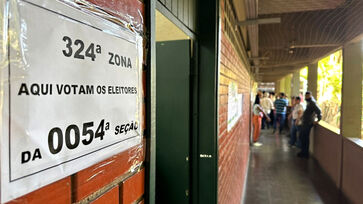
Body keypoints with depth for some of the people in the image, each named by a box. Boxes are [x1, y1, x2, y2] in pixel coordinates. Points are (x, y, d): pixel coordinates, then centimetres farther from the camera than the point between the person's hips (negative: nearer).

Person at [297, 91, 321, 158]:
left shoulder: (312, 103, -16)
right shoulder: (308, 102, 15)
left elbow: (319, 111, -25)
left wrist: (318, 120, -20)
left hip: (308, 123, -10)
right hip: (305, 123, 10)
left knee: (305, 138, -3)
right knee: (302, 137, 15)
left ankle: (305, 154, 7)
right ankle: (303, 152, 25)